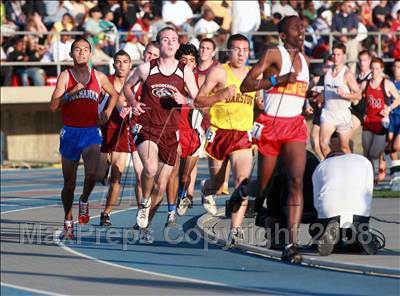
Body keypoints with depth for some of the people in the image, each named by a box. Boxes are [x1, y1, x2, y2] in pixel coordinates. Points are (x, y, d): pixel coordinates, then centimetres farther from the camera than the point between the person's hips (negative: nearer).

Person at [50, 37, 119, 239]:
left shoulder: (99, 77, 8)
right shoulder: (65, 76, 0)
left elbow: (114, 94, 27)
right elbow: (54, 106, -9)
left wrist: (107, 112, 12)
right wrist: (73, 92, -18)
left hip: (91, 132, 1)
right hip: (70, 132, -1)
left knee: (92, 173, -22)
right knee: (69, 182, 5)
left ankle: (84, 200, 8)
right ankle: (68, 222, 20)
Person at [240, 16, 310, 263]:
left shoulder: (304, 60, 16)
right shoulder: (273, 54, -3)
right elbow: (245, 86, -13)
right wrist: (278, 80, -21)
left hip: (295, 125, 4)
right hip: (271, 124, -4)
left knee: (297, 181, -15)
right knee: (264, 182, 6)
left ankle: (292, 243, -22)